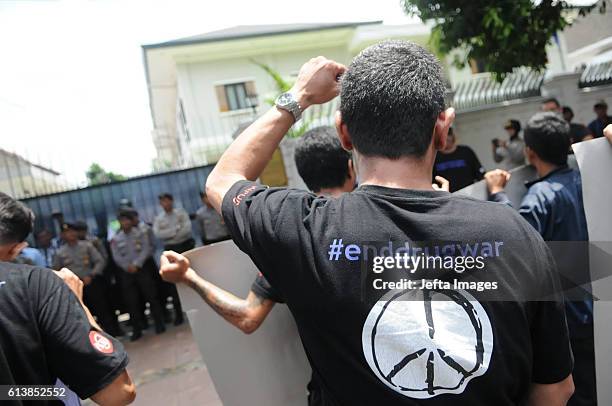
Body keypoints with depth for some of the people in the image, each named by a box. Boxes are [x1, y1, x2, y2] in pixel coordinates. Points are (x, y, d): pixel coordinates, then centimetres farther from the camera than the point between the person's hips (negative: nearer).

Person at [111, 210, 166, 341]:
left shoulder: (140, 233, 5)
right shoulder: (116, 239, 9)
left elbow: (146, 250, -5)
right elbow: (116, 257, 2)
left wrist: (136, 264, -15)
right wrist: (128, 266, -12)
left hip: (143, 268, -2)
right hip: (126, 272, 2)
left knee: (151, 296, -2)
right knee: (131, 301, 2)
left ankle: (159, 324, 6)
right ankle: (137, 330, 10)